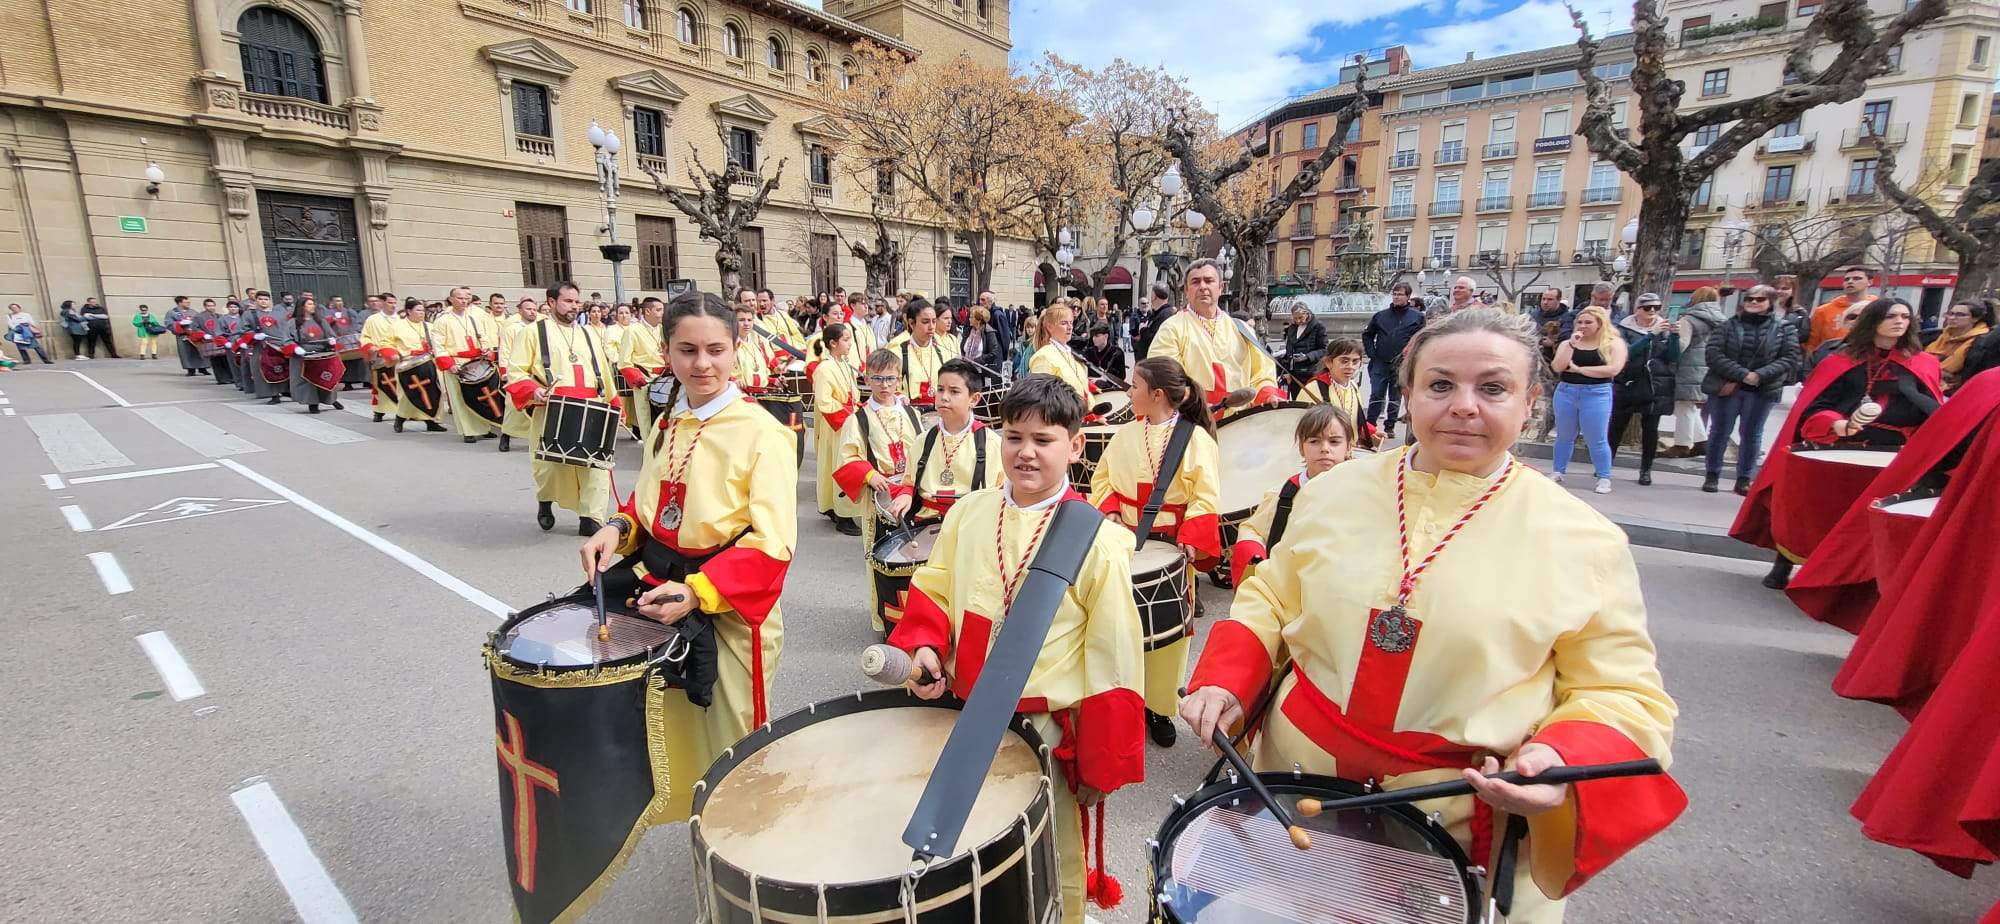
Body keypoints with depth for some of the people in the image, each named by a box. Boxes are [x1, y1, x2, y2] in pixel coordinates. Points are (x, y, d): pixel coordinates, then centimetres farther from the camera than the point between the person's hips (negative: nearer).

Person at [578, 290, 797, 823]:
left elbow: (771, 546, -22)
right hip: (665, 595, 7)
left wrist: (698, 591, -31)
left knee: (730, 750, 10)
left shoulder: (761, 433, -18)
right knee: (678, 737, 21)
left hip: (730, 609, -6)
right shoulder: (666, 426, 5)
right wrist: (618, 529, -3)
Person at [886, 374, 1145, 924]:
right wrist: (925, 645, -11)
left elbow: (1112, 662, -12)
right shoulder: (968, 514, -3)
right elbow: (934, 591, 9)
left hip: (1049, 735, -4)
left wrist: (1101, 768, -7)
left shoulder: (1097, 541, -15)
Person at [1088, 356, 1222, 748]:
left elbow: (1206, 496, -11)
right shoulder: (1126, 434, 5)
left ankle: (1159, 707, 22)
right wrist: (1109, 510, -5)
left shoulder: (1196, 438, -9)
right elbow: (1102, 477, 13)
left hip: (1172, 547, -4)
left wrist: (1191, 539, -22)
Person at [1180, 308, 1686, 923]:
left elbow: (1621, 694, -5)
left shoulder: (1584, 542, -8)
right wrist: (1224, 682, -9)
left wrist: (1563, 757, -25)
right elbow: (1271, 600, 6)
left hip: (1465, 825, -2)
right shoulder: (1335, 492, -2)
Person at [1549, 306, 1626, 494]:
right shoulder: (1568, 343, 7)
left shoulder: (1614, 343, -1)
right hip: (1566, 391, 3)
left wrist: (1578, 368, -9)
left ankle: (1604, 478, 8)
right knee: (1564, 436, 12)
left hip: (1596, 394, -3)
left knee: (1597, 440, -1)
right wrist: (1572, 345, -11)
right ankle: (1557, 472, 21)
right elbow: (1557, 367, -6)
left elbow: (1613, 369, -14)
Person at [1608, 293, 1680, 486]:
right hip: (1627, 385, -2)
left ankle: (1646, 470, 12)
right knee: (1616, 426, 1)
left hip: (1656, 387, 2)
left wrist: (1675, 335, -12)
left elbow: (1674, 358, 2)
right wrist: (1651, 335, -26)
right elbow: (1626, 352, -17)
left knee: (1650, 430, 4)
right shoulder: (1624, 328, 0)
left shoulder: (1664, 329, 8)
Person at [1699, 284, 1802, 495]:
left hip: (1762, 390, 1)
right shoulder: (1728, 326, 2)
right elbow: (1714, 354, -8)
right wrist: (1742, 374, -17)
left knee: (1751, 435, 5)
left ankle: (1744, 479, 12)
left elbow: (1790, 357, 0)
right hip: (1726, 387, -1)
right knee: (1719, 432, 4)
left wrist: (1760, 375, -15)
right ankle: (1712, 475, 14)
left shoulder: (1782, 329, 6)